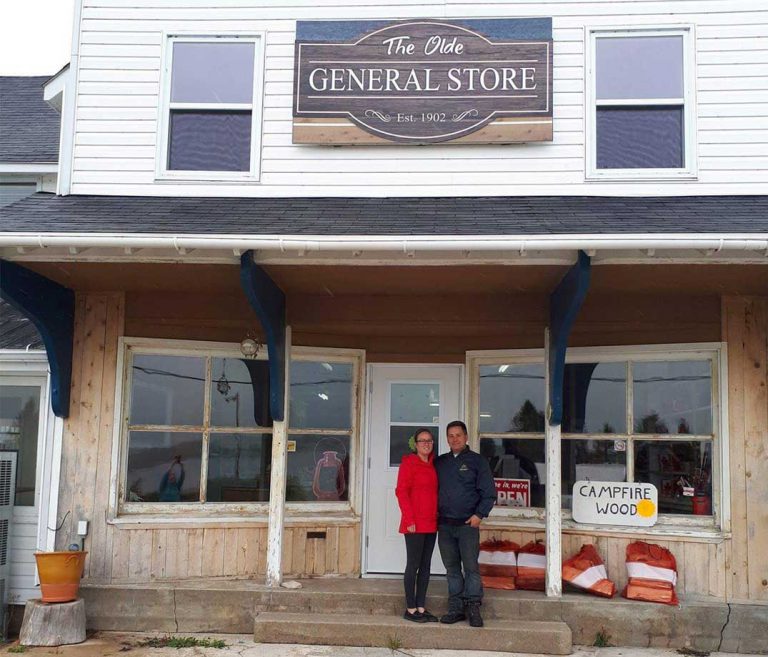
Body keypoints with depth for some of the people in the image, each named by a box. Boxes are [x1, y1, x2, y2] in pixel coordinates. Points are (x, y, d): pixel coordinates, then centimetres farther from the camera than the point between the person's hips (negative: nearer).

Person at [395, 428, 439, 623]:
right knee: (413, 565, -2)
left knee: (426, 566, 10)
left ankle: (421, 608, 17)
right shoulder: (409, 463, -7)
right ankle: (410, 609, 6)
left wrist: (438, 517, 8)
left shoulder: (433, 465, 13)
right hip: (415, 524, -7)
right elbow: (401, 492, -11)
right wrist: (410, 519, -16)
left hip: (431, 524, 7)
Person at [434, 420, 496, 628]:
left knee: (471, 566, -7)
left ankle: (473, 608, -2)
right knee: (452, 568, 6)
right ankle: (456, 608, 11)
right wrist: (434, 512, 5)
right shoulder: (439, 462, 14)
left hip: (468, 524, -4)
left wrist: (479, 514, -9)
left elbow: (489, 492, 1)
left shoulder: (477, 461, 3)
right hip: (444, 525, 4)